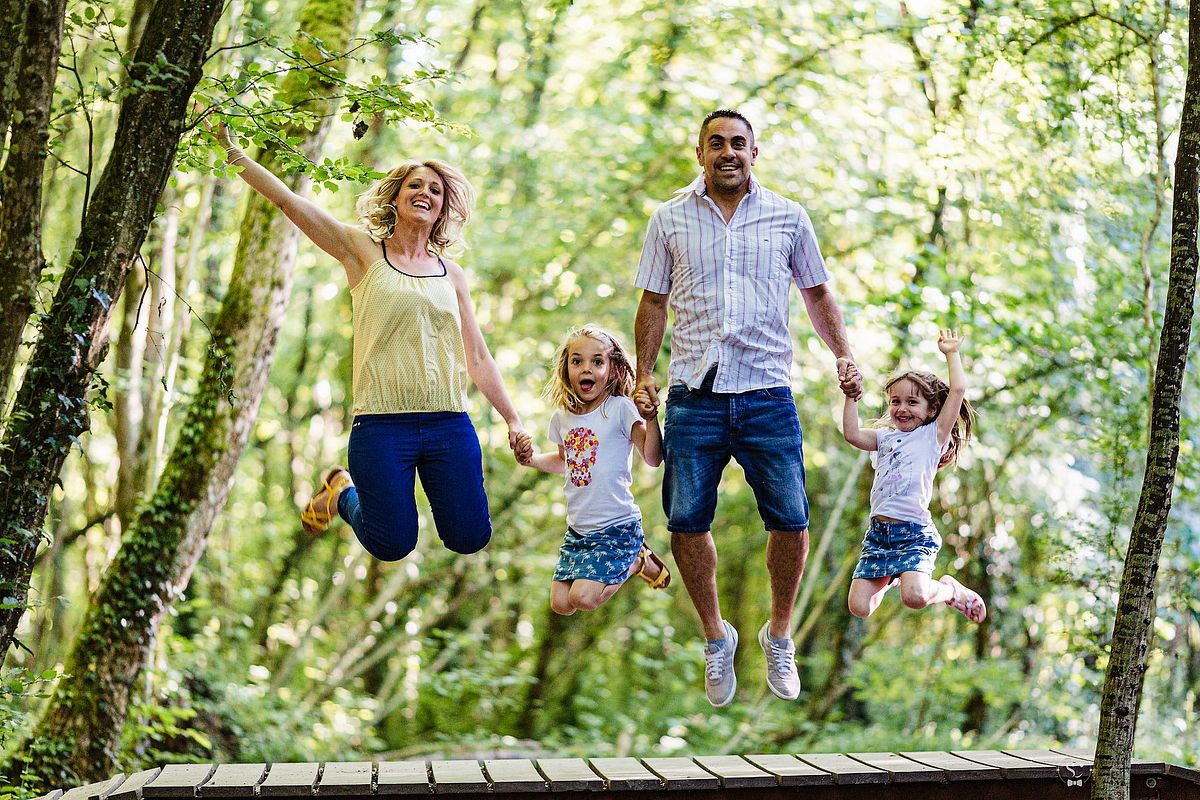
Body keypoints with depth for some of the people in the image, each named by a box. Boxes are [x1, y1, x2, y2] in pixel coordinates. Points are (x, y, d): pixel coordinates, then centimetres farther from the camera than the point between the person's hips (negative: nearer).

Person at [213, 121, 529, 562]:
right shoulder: (364, 251, 3)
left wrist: (512, 419, 11)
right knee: (392, 546, -1)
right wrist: (233, 152, -7)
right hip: (381, 424, -3)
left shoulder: (452, 274, 12)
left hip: (449, 424, 3)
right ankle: (342, 492, 30)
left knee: (469, 538, 1)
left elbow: (477, 355, 14)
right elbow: (288, 201, -3)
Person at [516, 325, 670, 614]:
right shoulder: (562, 417, 5)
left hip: (616, 525, -6)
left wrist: (650, 419, -29)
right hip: (577, 529, 6)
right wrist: (532, 459, 9)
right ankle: (624, 561, 25)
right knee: (560, 604, 5)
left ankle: (638, 561, 10)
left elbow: (652, 458, -16)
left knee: (583, 598, -17)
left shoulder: (620, 409, -12)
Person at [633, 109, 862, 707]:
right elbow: (653, 302, 12)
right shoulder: (670, 219, 8)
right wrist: (644, 373, 1)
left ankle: (779, 636, 18)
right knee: (686, 522, -1)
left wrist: (842, 354, 3)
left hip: (767, 394, 0)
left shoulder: (789, 217, 8)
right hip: (693, 395, 0)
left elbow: (817, 293, 16)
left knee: (791, 521, -4)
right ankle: (715, 636, 21)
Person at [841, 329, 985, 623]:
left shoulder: (933, 435, 5)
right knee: (859, 607, -3)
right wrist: (851, 395, 0)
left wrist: (952, 354, 3)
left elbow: (958, 390, -5)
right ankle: (890, 579, 31)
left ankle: (950, 589, 6)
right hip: (878, 531, 5)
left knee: (914, 597, -30)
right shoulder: (885, 438, 18)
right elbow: (852, 434, 1)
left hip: (914, 533, -5)